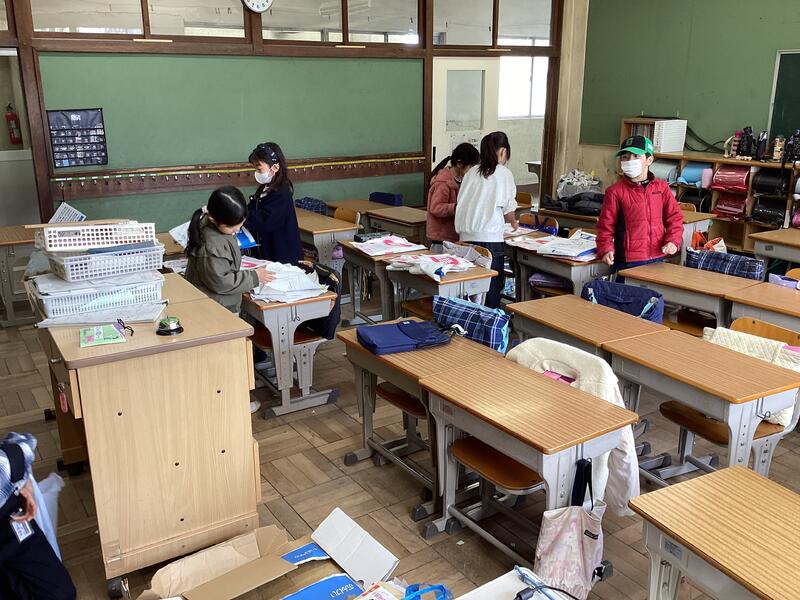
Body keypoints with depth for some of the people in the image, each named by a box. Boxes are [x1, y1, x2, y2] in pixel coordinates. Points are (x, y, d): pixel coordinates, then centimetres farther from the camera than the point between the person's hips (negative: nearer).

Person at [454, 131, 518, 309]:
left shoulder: (472, 172, 8)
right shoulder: (504, 174, -2)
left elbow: (461, 202, 10)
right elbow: (508, 208, 4)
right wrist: (513, 223, 25)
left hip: (466, 236, 4)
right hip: (490, 237, -4)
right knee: (492, 287, 5)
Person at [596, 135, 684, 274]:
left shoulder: (661, 187, 6)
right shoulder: (615, 192, -4)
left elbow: (674, 217, 10)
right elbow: (606, 225, -3)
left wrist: (673, 241, -5)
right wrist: (606, 250, -17)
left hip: (657, 258, 4)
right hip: (628, 261, -4)